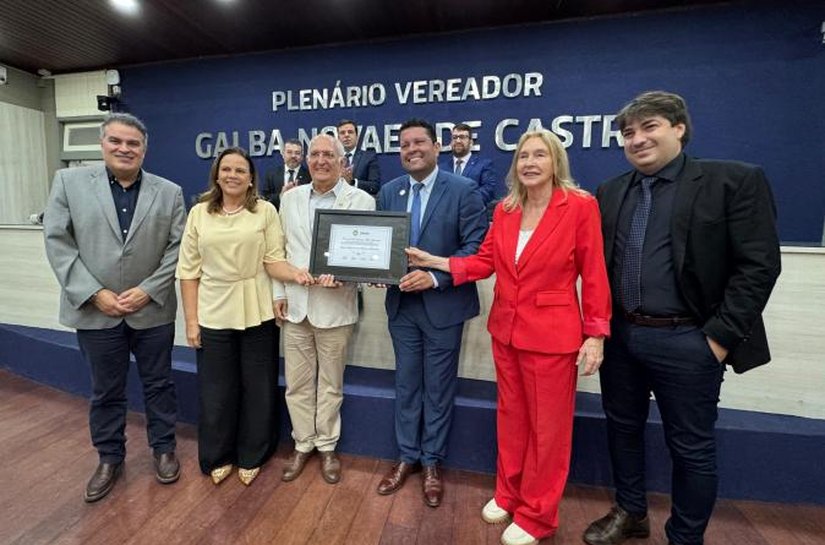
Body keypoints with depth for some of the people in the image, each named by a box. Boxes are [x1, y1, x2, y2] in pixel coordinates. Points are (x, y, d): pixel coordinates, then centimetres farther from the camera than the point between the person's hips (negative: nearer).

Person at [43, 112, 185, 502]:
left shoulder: (169, 192, 0)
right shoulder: (69, 181, 1)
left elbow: (178, 247, -3)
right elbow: (56, 240, -3)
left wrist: (148, 290, -12)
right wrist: (94, 293, -11)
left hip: (153, 309, 0)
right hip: (95, 310, 1)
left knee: (159, 383, 13)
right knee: (105, 390, 15)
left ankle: (164, 449, 32)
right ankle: (109, 458, 35)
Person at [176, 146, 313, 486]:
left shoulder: (266, 211, -1)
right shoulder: (199, 213, 4)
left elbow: (273, 260, -5)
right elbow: (189, 270, 3)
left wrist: (296, 275, -26)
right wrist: (191, 320, 0)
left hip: (257, 314, -1)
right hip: (214, 315, 2)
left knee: (258, 389, 11)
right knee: (215, 392, 13)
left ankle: (250, 457, 33)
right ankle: (218, 458, 36)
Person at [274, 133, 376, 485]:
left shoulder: (361, 200, -4)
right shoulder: (291, 198, 9)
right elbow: (281, 249, 11)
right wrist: (279, 293, 5)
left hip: (334, 306, -3)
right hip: (295, 304, 4)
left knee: (330, 383, 12)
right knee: (297, 382, 14)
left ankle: (327, 447, 33)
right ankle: (303, 445, 34)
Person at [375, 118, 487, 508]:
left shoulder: (463, 190, -8)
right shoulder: (388, 192, 7)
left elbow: (477, 247, -14)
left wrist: (435, 277, -23)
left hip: (443, 305, -4)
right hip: (402, 304, 4)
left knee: (438, 389, 12)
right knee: (406, 385, 17)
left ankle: (432, 463, 34)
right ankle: (407, 457, 37)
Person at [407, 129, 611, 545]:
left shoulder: (581, 206, -10)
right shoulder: (504, 210, 5)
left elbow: (594, 275, -9)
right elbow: (484, 262, 4)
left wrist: (596, 335, -9)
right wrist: (432, 261, -3)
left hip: (551, 333, -4)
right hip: (505, 329, 5)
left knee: (547, 425, 11)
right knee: (510, 417, 19)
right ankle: (507, 495, 41)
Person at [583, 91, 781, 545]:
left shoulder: (735, 180, -6)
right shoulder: (610, 192, 7)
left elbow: (758, 265, -9)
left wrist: (721, 336, -13)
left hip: (686, 341, -4)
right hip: (619, 335, 5)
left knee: (691, 448, 11)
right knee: (622, 428, 18)